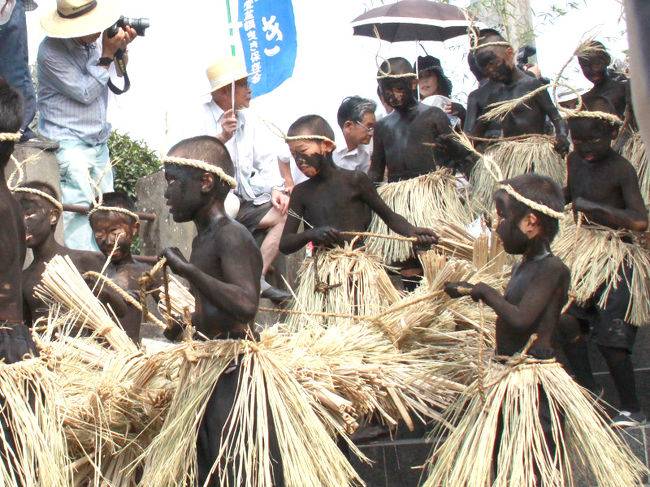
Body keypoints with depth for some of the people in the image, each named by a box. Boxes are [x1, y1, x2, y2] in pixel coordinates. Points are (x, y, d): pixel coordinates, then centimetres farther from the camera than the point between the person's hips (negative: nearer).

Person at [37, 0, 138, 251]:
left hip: (99, 143, 7)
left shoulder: (95, 40, 3)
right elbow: (85, 93, -15)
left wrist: (121, 48, -2)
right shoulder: (50, 51, -15)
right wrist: (107, 54, -13)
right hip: (69, 143, -7)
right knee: (79, 206, -17)